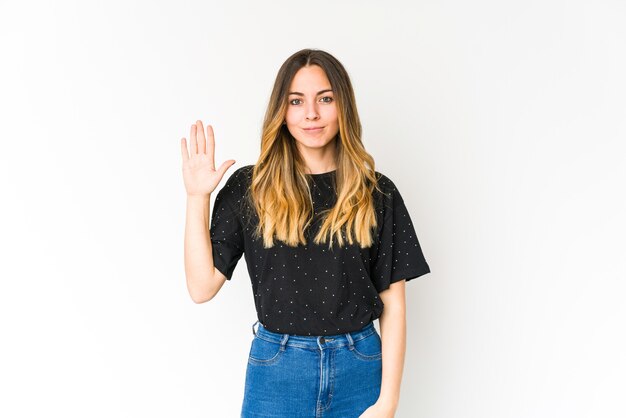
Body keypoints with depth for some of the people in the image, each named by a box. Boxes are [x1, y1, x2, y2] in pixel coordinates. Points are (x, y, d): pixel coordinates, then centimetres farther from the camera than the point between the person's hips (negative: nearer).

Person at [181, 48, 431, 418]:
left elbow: (393, 304, -2)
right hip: (276, 371, 0)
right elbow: (202, 287, -6)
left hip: (359, 370, 1)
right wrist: (198, 196, -11)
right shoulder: (247, 188, -2)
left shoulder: (377, 194, -1)